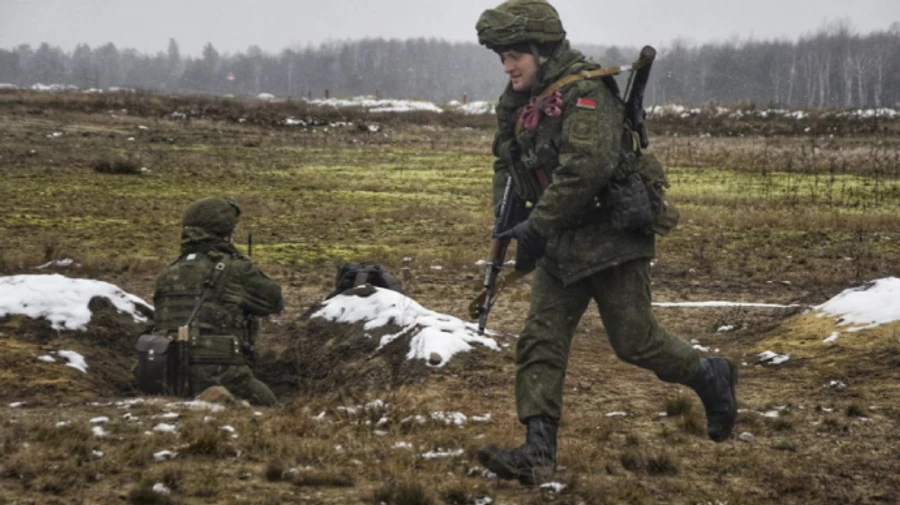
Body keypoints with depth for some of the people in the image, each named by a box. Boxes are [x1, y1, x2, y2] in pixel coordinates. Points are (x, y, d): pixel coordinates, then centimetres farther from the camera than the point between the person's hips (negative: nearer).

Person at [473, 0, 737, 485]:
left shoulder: (586, 93, -19)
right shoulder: (519, 102, 9)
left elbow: (585, 169, -29)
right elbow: (506, 163, 22)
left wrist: (536, 226, -24)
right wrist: (506, 221, 7)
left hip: (609, 239, -8)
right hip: (561, 246, 8)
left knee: (635, 340, -1)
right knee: (540, 343, -1)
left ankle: (711, 377, 24)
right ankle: (538, 450, -3)